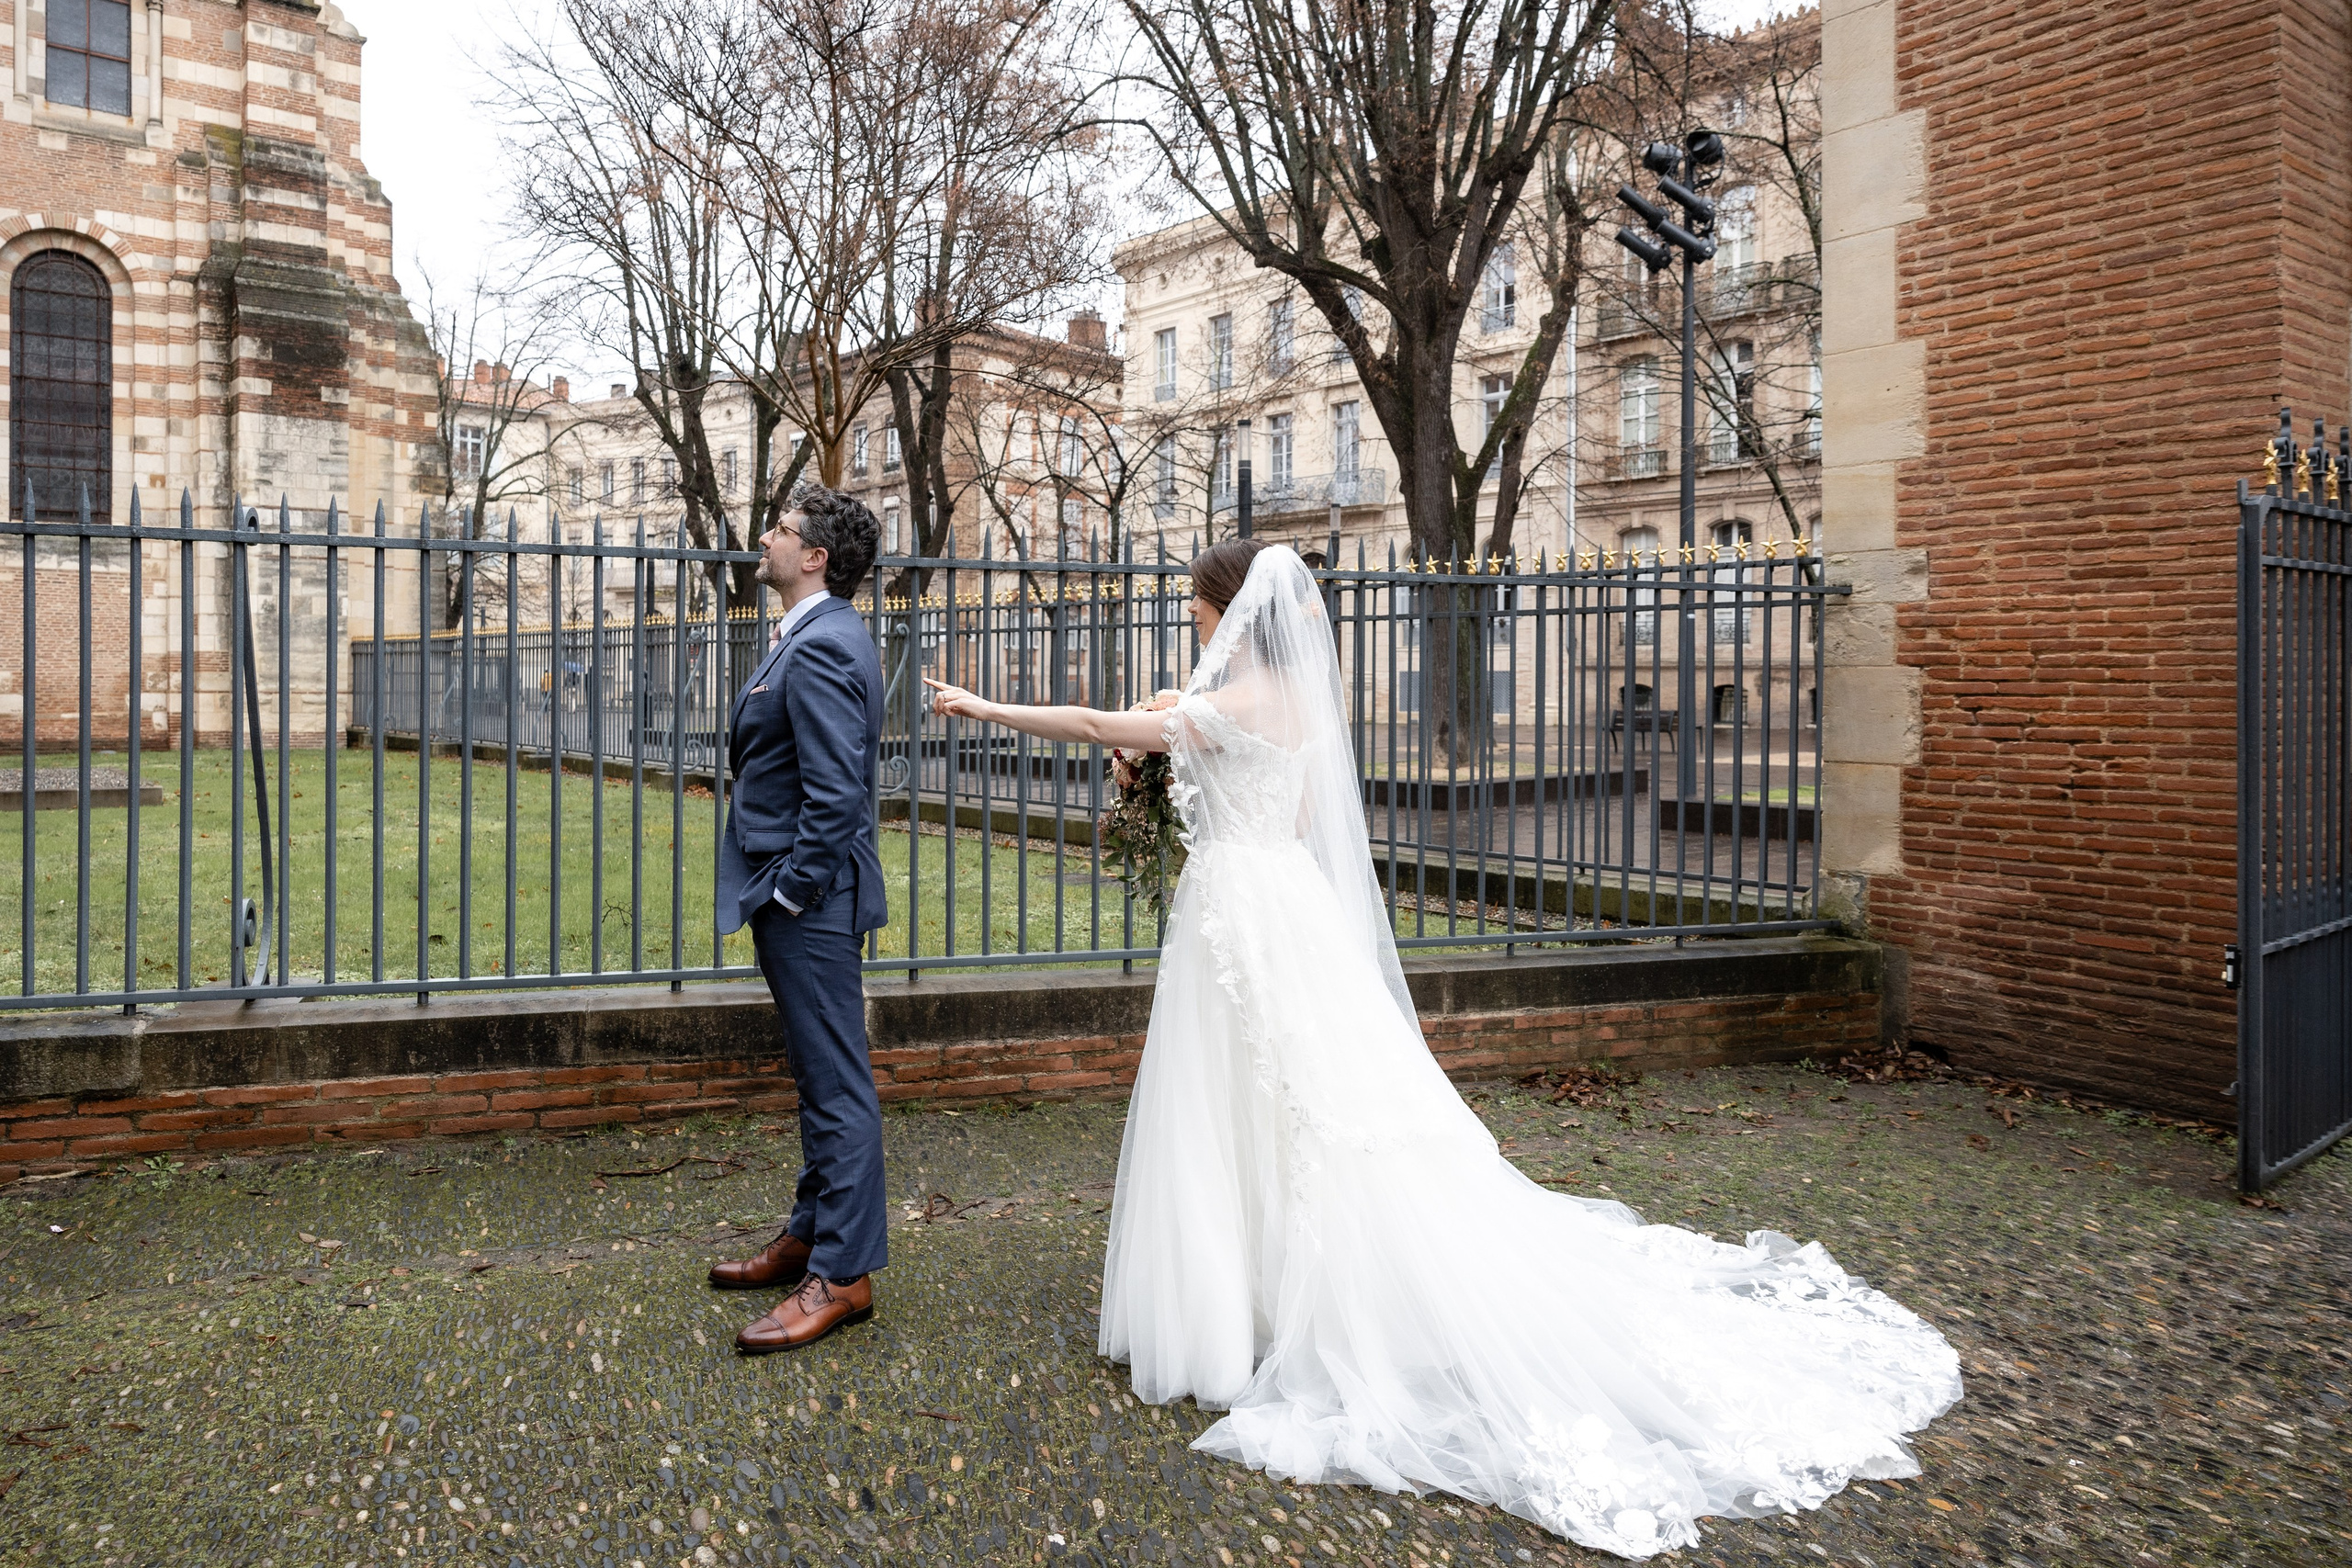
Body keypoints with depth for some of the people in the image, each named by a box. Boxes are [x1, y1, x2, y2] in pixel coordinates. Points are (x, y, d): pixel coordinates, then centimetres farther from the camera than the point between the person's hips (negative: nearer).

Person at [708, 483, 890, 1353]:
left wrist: (790, 892, -17)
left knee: (837, 1084, -2)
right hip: (796, 892, 11)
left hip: (809, 897, -11)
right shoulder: (817, 636, 15)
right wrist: (779, 891, 16)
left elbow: (837, 793, -25)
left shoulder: (820, 648, -18)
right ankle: (812, 1237, 33)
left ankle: (842, 1274, 8)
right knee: (821, 1077, 19)